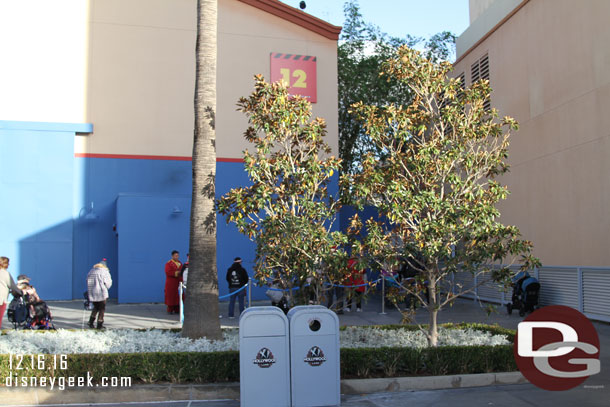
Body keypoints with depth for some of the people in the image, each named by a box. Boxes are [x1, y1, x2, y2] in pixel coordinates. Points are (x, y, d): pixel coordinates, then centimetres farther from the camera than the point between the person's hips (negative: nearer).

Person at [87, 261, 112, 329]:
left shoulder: (91, 271, 12)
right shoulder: (105, 271, -6)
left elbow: (88, 282, 11)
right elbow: (108, 283, -5)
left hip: (91, 293, 5)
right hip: (101, 293, -5)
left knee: (96, 307, 23)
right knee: (102, 309, 5)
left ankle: (91, 321, 10)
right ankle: (99, 325, 5)